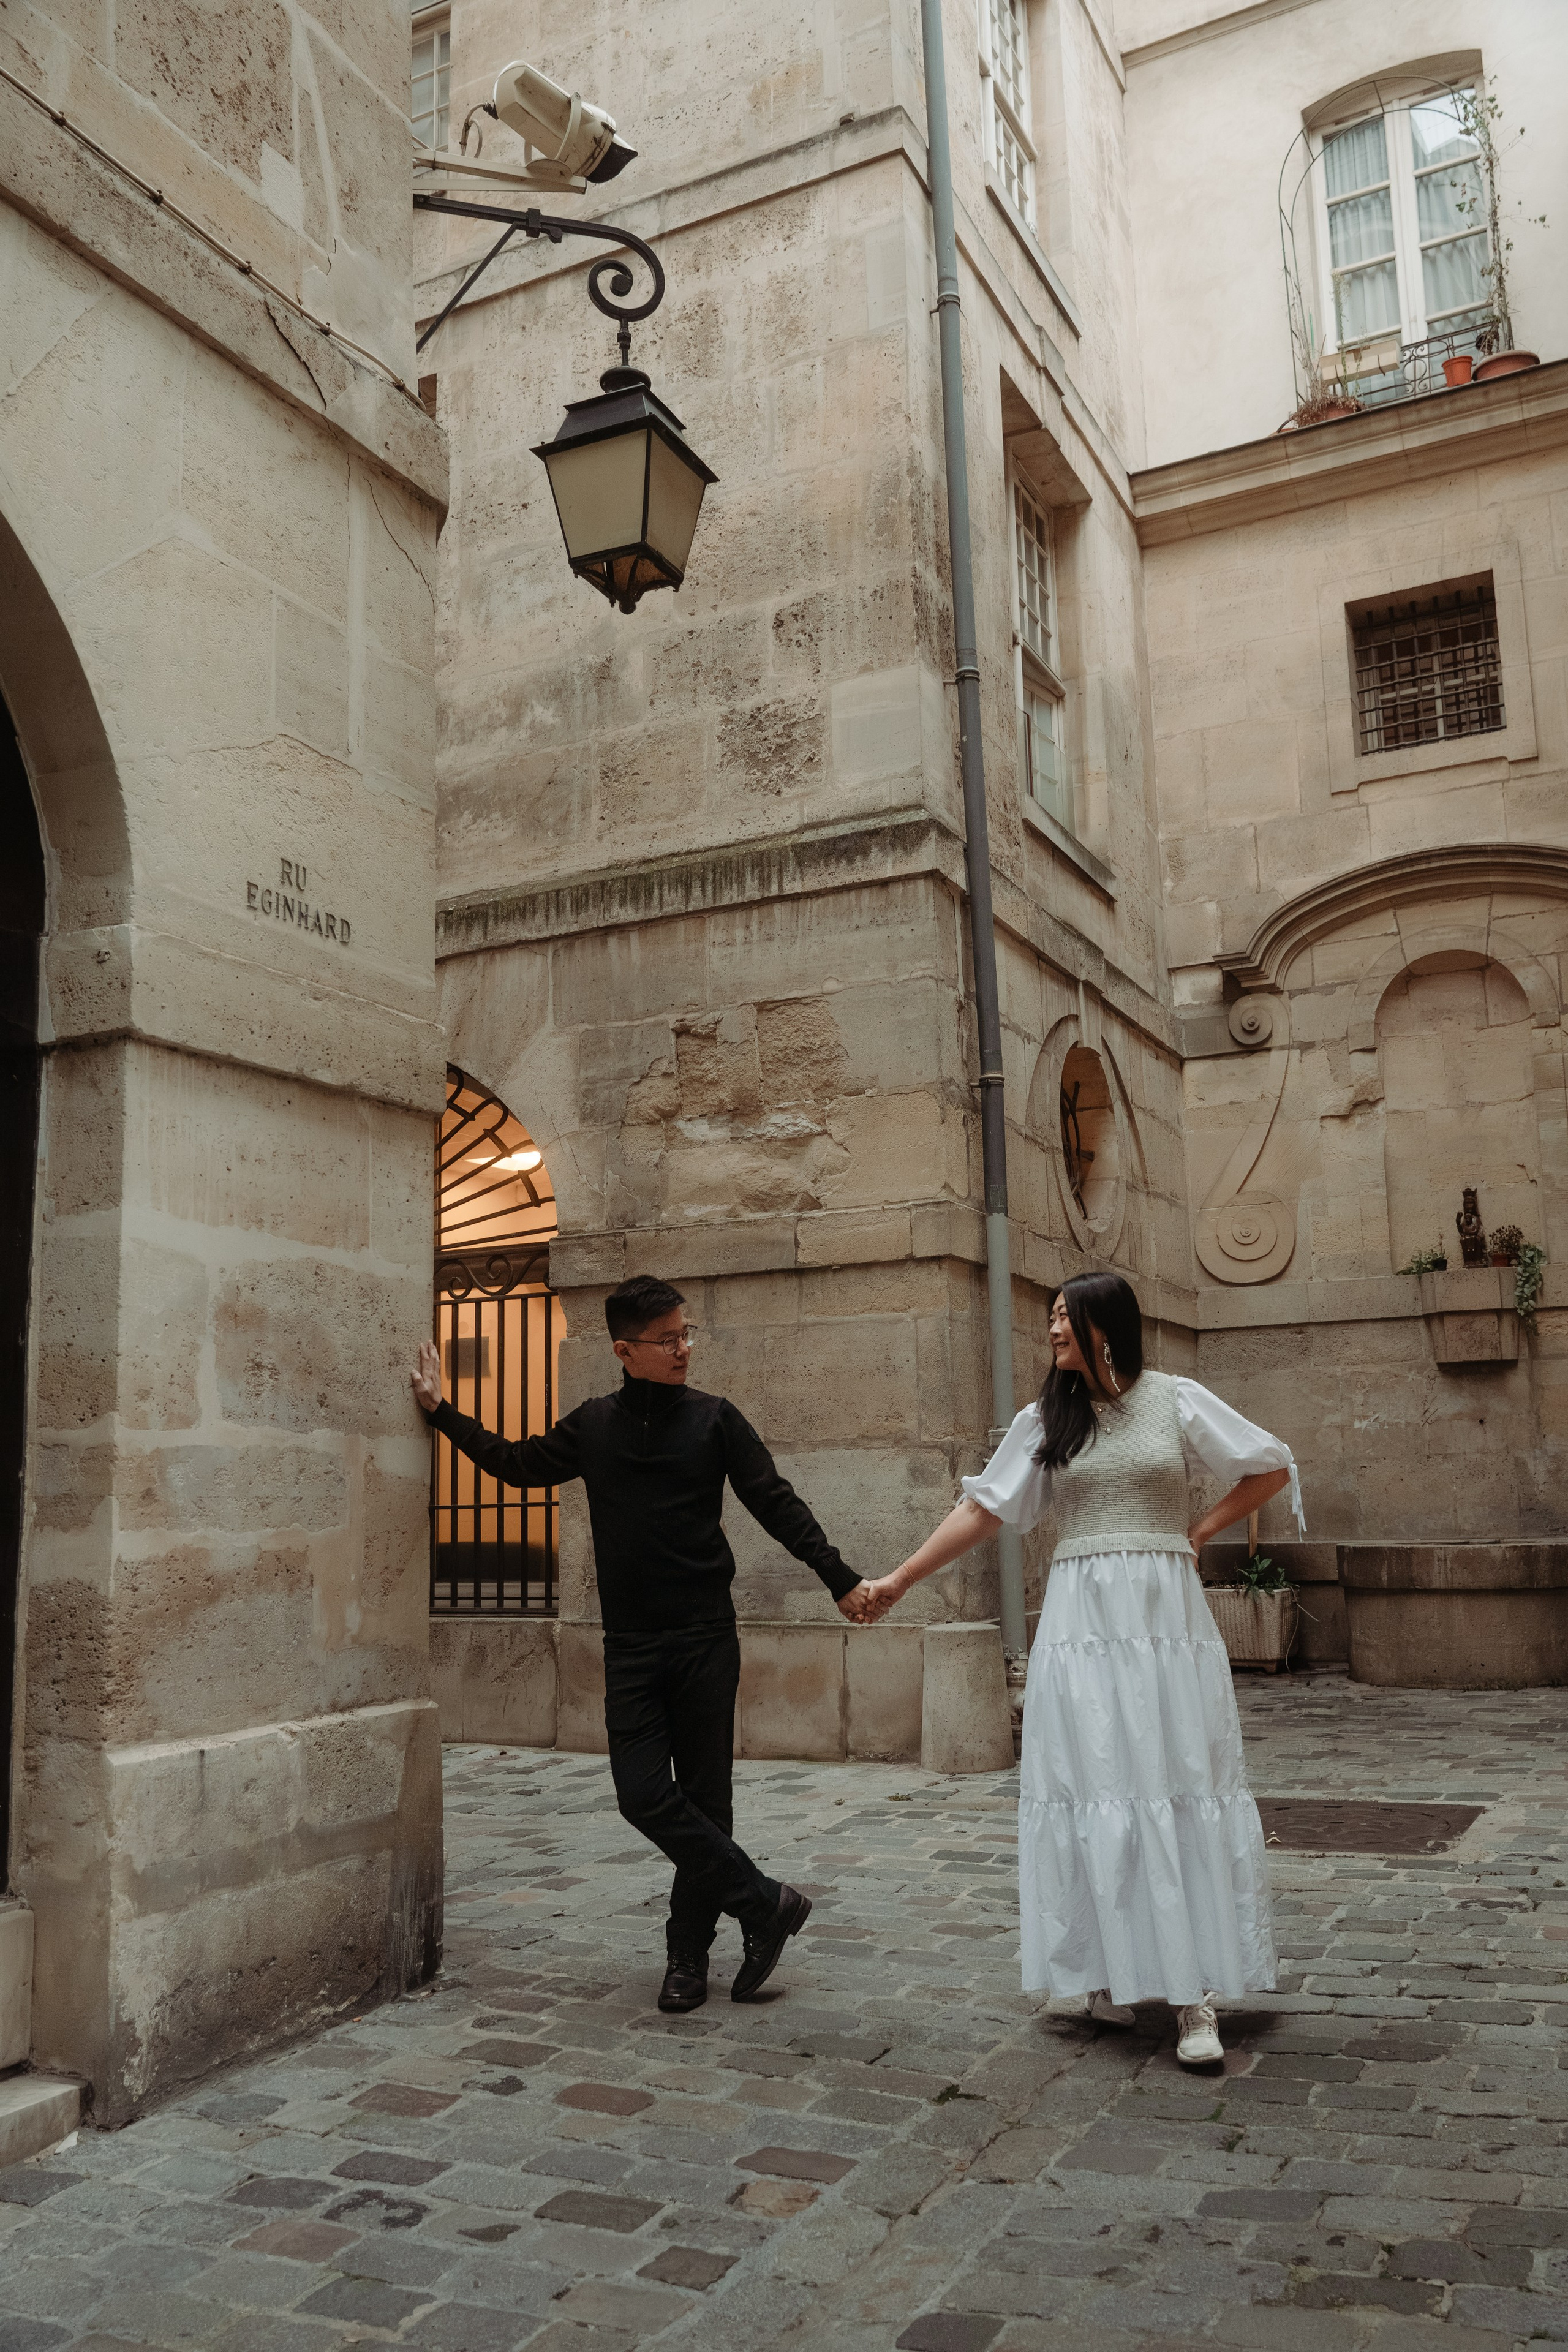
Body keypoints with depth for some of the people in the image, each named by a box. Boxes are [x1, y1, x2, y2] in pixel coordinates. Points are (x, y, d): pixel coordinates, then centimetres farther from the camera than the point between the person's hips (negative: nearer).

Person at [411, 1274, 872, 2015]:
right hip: (630, 1645, 2)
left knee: (702, 1796, 4)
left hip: (704, 1639, -2)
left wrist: (839, 1578, -6)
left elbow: (776, 1503, 0)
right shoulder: (594, 1425, 6)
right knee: (645, 1795, -6)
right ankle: (765, 1905, 8)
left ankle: (689, 1953, 19)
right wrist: (443, 1413, 17)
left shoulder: (713, 1419, -1)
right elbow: (518, 1465, 20)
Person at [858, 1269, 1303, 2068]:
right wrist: (900, 1579, 0)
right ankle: (1111, 1975, 13)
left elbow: (1271, 1466, 10)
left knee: (1180, 1787, -3)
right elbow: (983, 1508, 5)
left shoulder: (1176, 1400, 3)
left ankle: (1195, 1993, 0)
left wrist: (1200, 1530, 2)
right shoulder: (1045, 1421, 7)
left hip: (1165, 1613, -1)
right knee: (1091, 1787, 1)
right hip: (1081, 1620, 2)